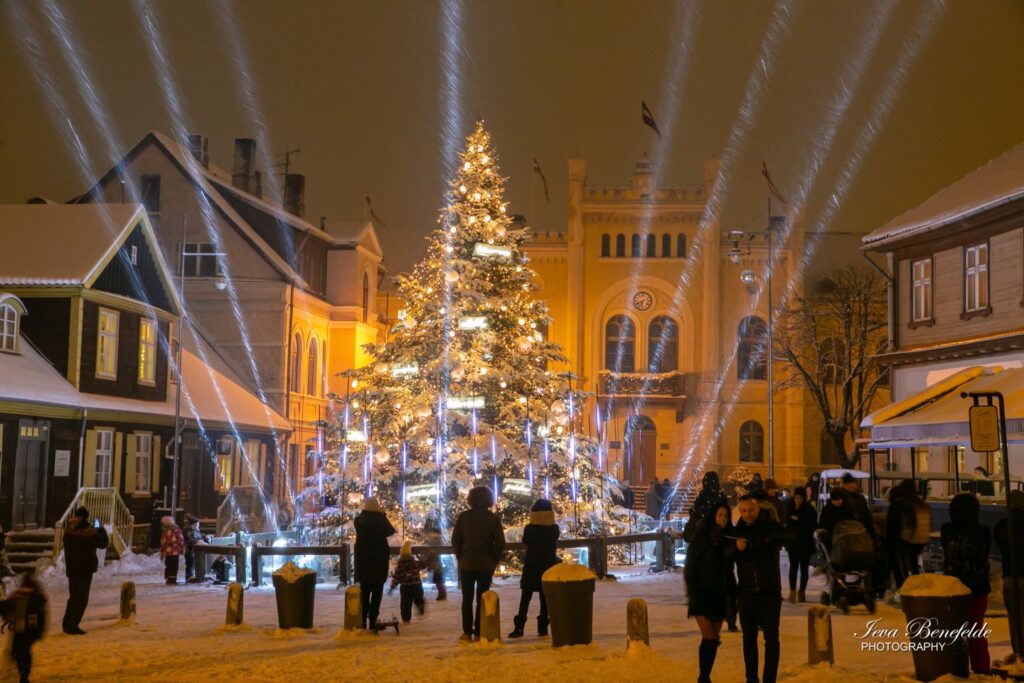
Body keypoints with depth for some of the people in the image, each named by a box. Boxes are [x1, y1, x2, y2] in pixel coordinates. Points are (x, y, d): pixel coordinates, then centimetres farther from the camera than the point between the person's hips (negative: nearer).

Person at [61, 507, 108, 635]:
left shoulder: (69, 531, 0)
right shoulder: (90, 533, -18)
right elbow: (103, 543, -6)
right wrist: (102, 529, 8)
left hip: (71, 569, 6)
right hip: (85, 570, -6)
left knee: (73, 596, 18)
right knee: (82, 598, 0)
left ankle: (67, 624, 23)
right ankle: (72, 626, -3)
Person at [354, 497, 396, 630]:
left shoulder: (358, 520, -4)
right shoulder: (381, 519, -14)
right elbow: (390, 532, 2)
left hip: (363, 560, 3)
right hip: (379, 559, -3)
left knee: (364, 591, 13)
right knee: (377, 591, 5)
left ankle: (363, 621, 10)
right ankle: (373, 620, -1)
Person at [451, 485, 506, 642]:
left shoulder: (463, 517, -3)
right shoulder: (493, 518, -5)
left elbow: (455, 541, -3)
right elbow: (500, 543, -7)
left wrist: (460, 558, 7)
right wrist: (494, 561, 4)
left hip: (467, 563, 0)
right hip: (486, 564, 0)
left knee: (467, 599, 8)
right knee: (482, 599, 5)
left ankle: (467, 632, 3)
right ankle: (479, 632, 2)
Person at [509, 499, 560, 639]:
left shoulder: (529, 528, -11)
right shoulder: (555, 529, -6)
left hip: (531, 566, -1)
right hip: (549, 566, 1)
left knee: (525, 599, 3)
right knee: (545, 598, 8)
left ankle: (519, 627, -2)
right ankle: (542, 627, 7)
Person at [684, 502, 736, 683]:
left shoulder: (728, 540, 6)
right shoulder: (700, 538, -7)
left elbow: (729, 569, 10)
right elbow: (689, 567, -6)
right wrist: (692, 594, -12)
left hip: (720, 595, 4)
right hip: (702, 594, -4)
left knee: (714, 639, 5)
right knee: (709, 638, -12)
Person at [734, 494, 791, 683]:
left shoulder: (769, 525, -4)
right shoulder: (737, 530, 3)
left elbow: (786, 536, -25)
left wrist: (765, 539, -42)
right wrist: (737, 548, -25)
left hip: (770, 590, -2)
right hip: (746, 591, 3)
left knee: (771, 638, -3)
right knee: (749, 637, 10)